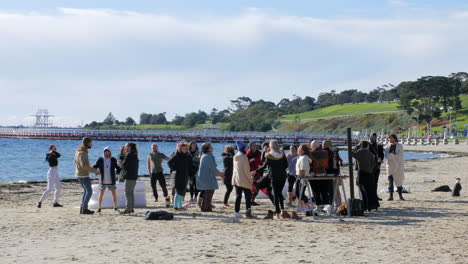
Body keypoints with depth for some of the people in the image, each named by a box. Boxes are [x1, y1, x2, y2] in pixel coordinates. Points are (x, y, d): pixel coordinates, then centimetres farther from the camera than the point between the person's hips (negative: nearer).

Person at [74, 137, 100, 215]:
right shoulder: (82, 153, -21)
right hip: (83, 175, -10)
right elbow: (84, 165, -30)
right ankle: (84, 209, -5)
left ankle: (82, 208, 16)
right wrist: (94, 170, -23)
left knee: (86, 191, 17)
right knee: (89, 191, -5)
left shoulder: (78, 150, 10)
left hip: (79, 174, 10)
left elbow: (76, 162, 21)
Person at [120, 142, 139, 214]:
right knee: (131, 193, 13)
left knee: (128, 193, -8)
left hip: (129, 176, -9)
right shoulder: (135, 155, 14)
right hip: (134, 176, 9)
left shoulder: (129, 155, -13)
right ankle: (132, 208, 15)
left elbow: (124, 164, -14)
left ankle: (128, 209, -10)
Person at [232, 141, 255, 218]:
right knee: (248, 196, -3)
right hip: (244, 180, -7)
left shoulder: (235, 157, 9)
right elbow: (246, 170, -14)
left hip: (236, 179, 7)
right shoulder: (244, 157, -14)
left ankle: (236, 212, 10)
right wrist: (250, 180, -6)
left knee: (238, 196, 11)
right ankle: (248, 213, -7)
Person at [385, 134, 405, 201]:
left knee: (399, 181, 1)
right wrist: (395, 155, -22)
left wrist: (391, 156, -16)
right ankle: (391, 196, -6)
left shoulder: (400, 146, -2)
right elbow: (387, 156, -8)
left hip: (398, 165, -2)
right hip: (390, 166, 2)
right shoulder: (387, 146, 5)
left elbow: (400, 155, -15)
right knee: (390, 181, -6)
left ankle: (400, 196, 10)